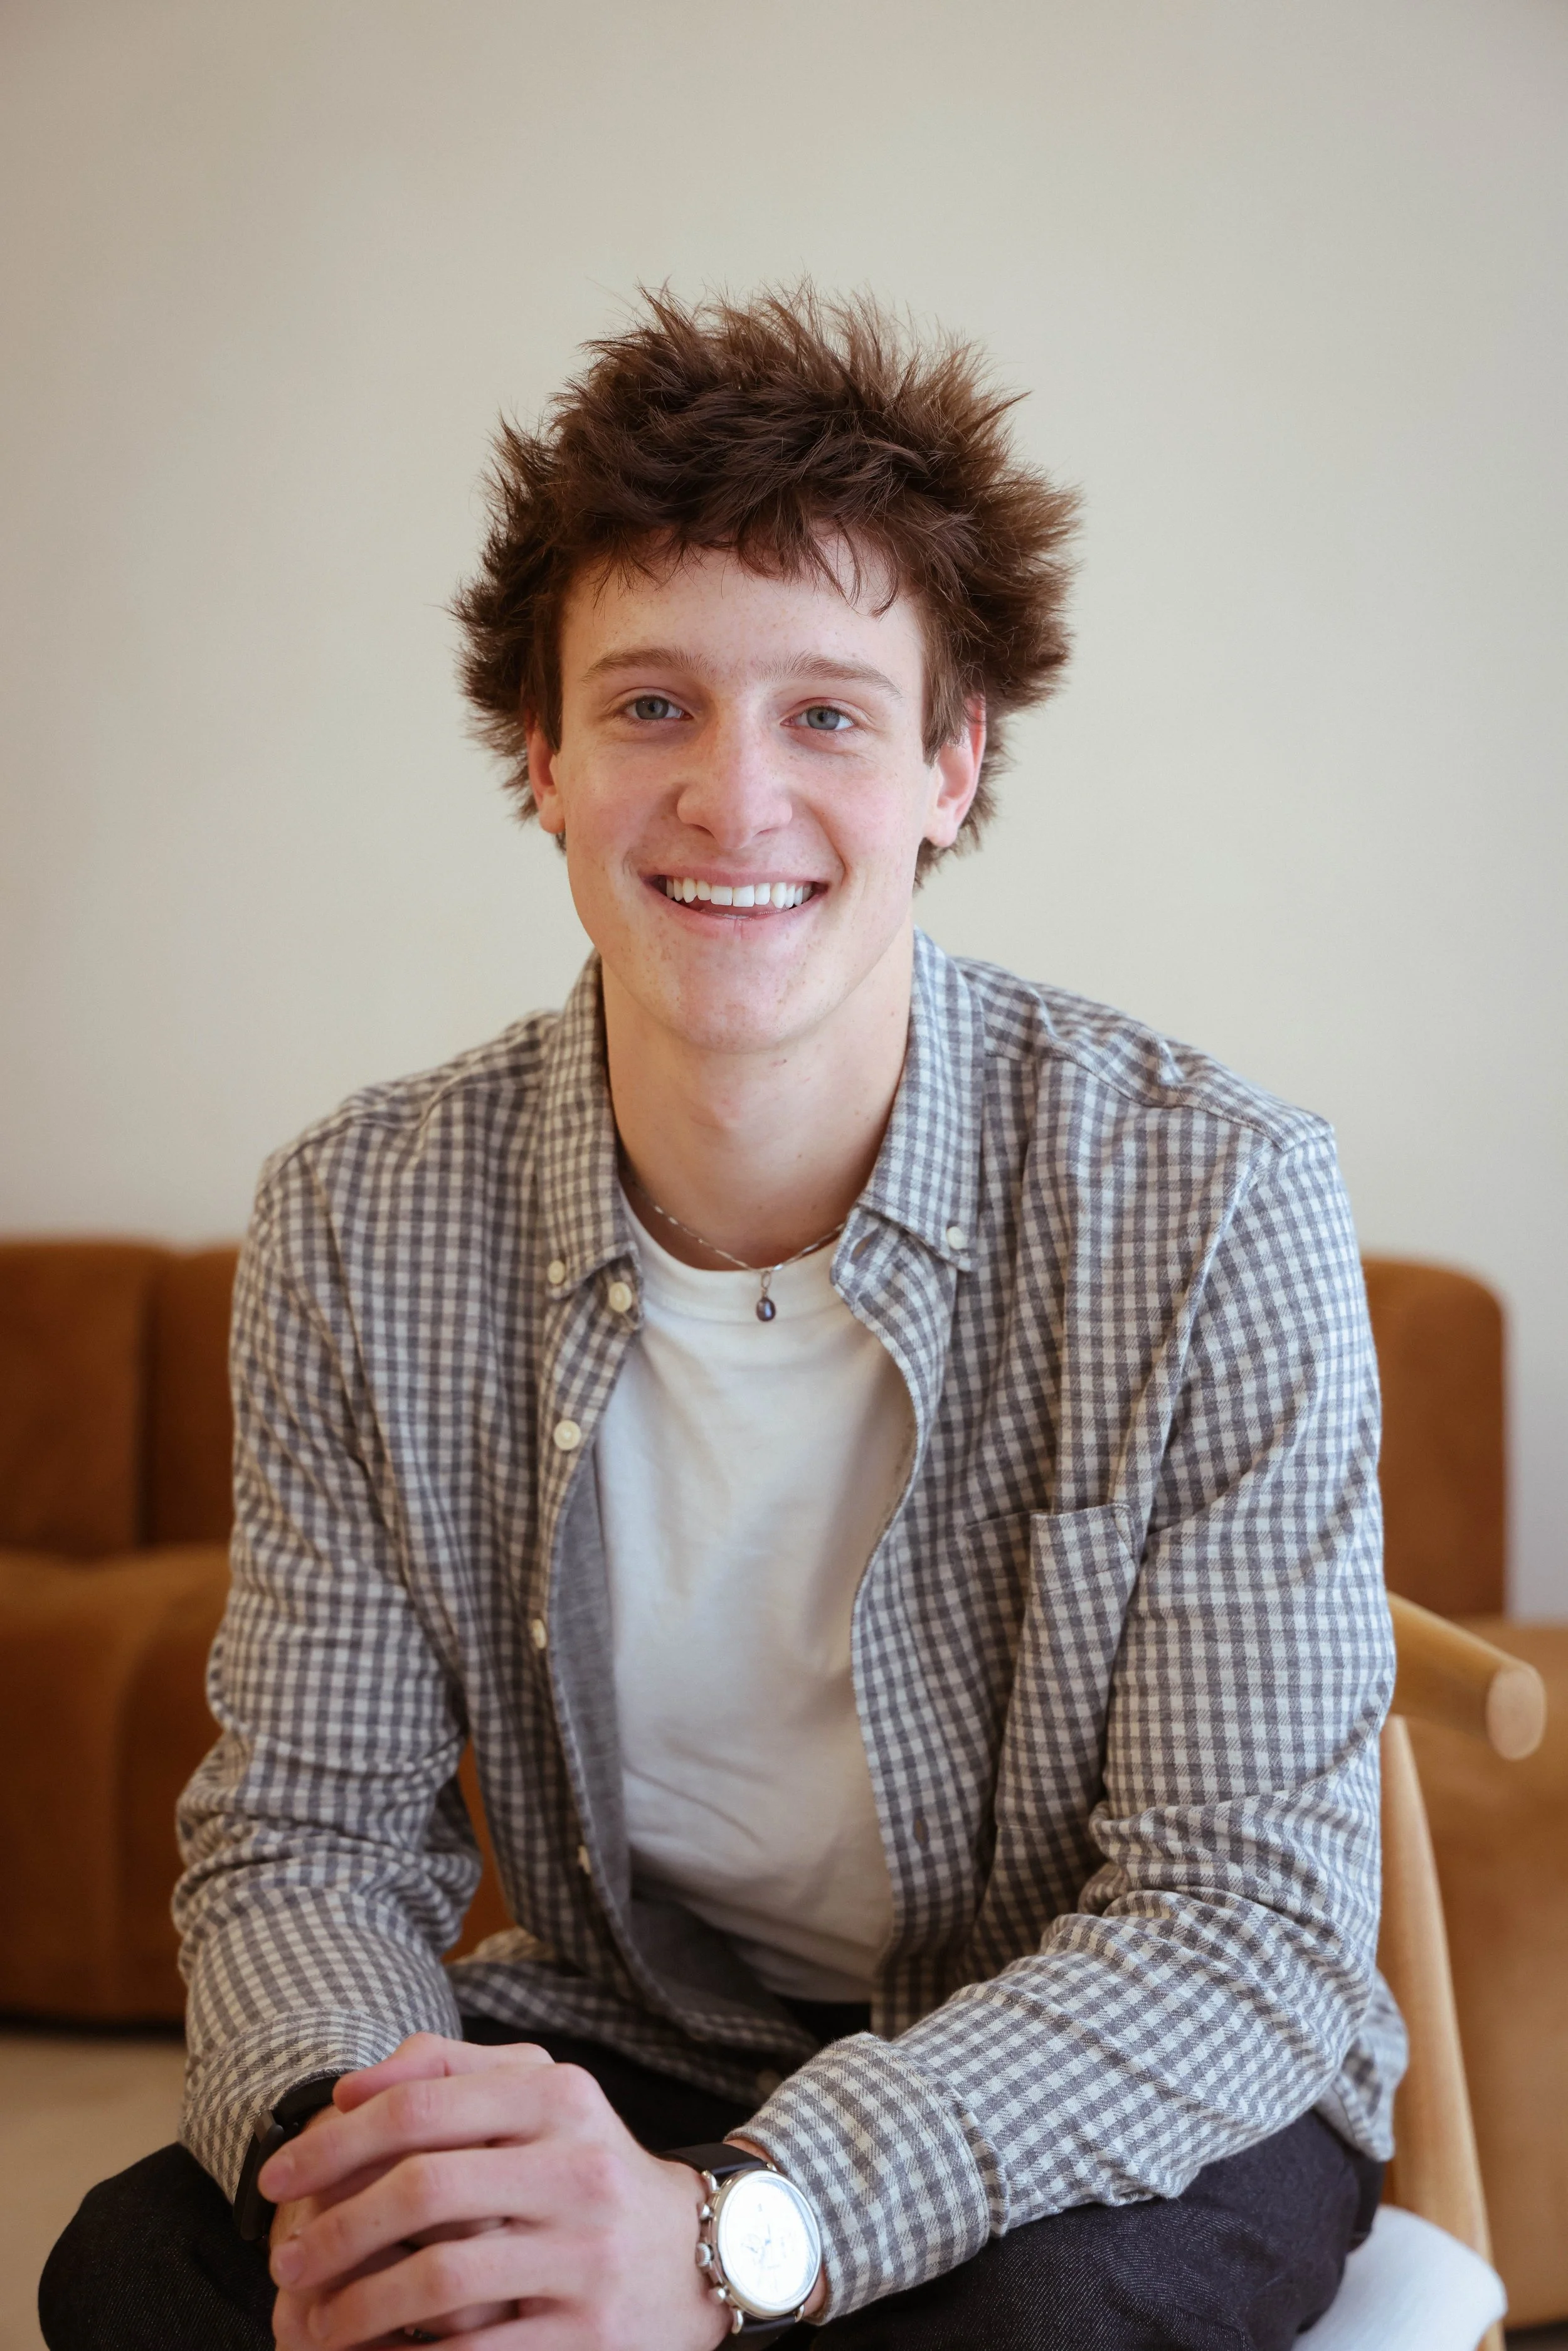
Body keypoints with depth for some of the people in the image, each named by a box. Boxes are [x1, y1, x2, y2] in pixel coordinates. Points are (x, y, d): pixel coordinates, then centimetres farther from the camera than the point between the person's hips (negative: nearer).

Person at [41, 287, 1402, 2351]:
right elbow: (301, 1831, -5)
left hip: (1125, 2103, -1)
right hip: (627, 2057, 2)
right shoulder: (361, 1231, -9)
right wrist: (344, 2139, -29)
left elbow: (1253, 1922, -21)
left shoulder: (1214, 1209, -19)